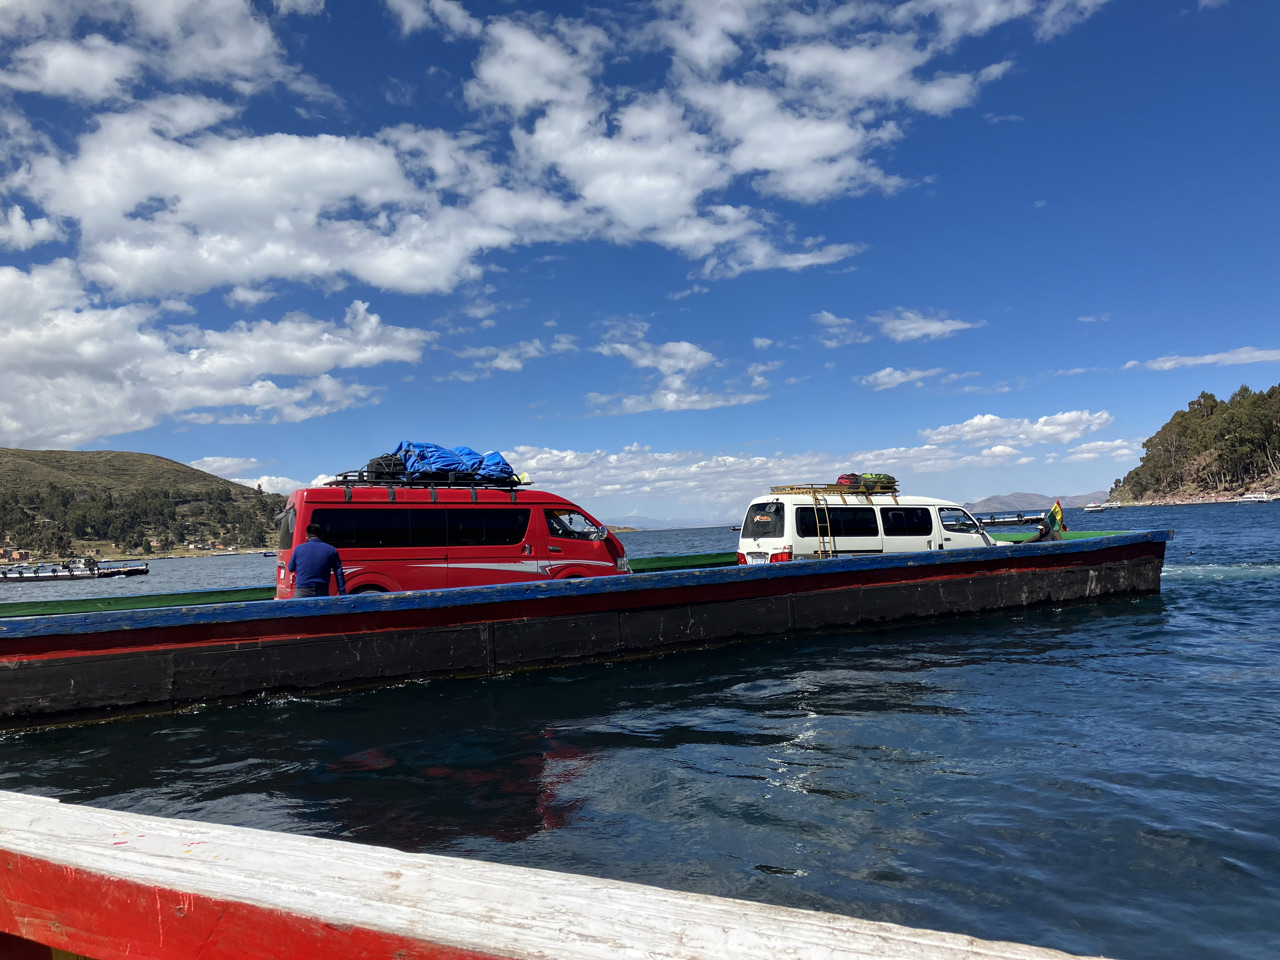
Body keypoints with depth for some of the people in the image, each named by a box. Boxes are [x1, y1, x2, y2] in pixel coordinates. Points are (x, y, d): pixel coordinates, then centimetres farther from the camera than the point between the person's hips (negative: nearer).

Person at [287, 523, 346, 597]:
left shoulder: (298, 549, 3)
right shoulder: (331, 550, 4)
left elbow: (291, 569, 17)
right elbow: (339, 575, 2)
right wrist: (342, 595, 3)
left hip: (301, 594, -1)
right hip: (322, 594, 1)